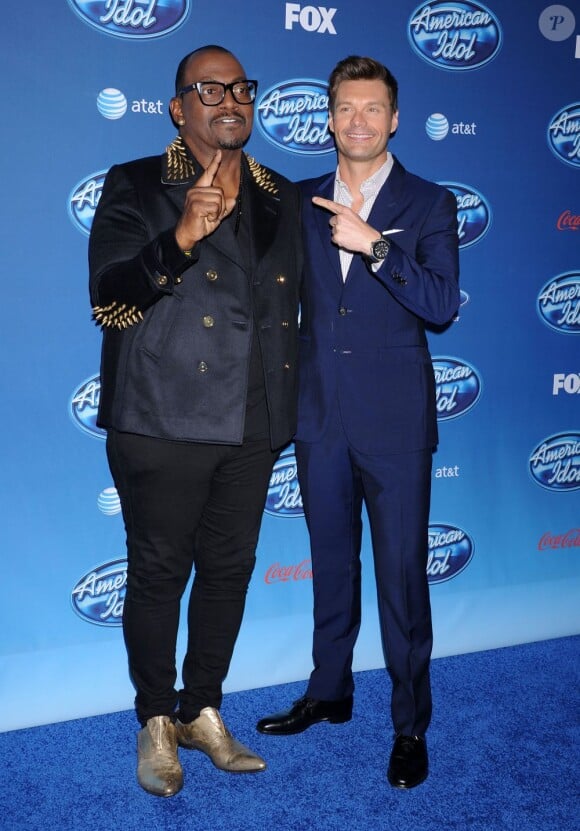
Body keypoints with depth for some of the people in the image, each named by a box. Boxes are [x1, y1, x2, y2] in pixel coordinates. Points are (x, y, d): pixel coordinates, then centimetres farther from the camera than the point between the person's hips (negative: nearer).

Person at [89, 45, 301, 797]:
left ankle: (203, 712, 30)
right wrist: (181, 238, -26)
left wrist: (288, 407, 15)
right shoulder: (134, 187, -1)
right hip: (163, 423, -4)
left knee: (229, 570, 12)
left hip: (253, 425, 5)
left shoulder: (282, 198, 13)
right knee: (158, 574, 5)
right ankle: (156, 723, 24)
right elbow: (107, 300, -11)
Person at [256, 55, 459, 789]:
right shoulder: (303, 201, 9)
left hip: (394, 418, -3)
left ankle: (411, 727, 17)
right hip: (320, 413, 4)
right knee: (331, 564, 16)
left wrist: (373, 245, -21)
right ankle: (329, 693, 33)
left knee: (401, 574, 2)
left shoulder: (429, 204, -1)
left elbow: (441, 305, -12)